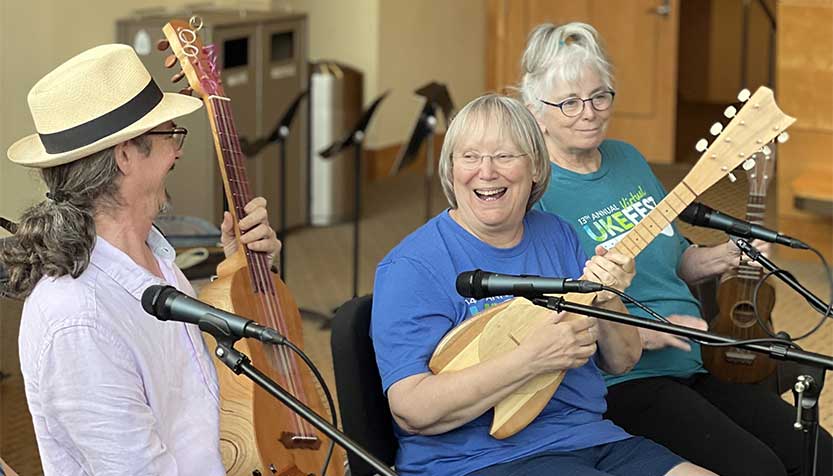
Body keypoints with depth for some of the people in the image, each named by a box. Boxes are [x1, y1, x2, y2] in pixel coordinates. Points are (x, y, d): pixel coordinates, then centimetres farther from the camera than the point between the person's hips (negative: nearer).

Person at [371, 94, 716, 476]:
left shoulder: (556, 235, 10)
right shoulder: (414, 267, -10)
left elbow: (622, 362, 12)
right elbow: (412, 410, -20)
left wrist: (607, 301, -9)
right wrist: (531, 360, -24)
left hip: (592, 438, 7)